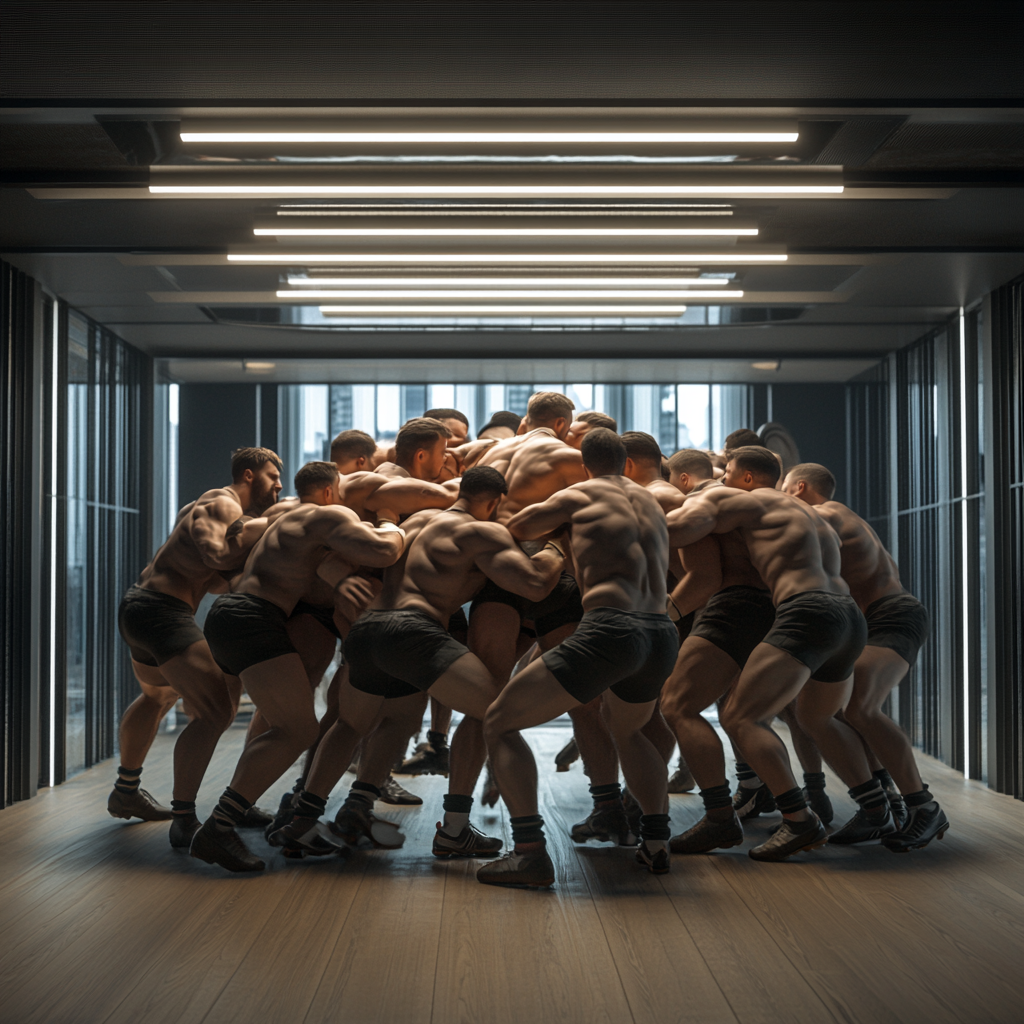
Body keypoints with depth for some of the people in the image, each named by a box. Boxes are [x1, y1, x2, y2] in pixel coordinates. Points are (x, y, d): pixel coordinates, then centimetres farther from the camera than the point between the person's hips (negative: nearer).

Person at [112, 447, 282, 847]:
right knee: (215, 711, -20)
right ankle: (184, 821, -22)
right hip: (162, 609, -11)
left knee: (158, 696, 34)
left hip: (138, 606, 11)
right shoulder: (222, 504, -6)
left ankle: (125, 792, 49)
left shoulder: (214, 505, 25)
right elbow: (215, 554, -26)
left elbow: (215, 579, 17)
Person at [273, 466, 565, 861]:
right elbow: (534, 583, -7)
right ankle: (453, 832, -6)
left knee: (350, 725, 28)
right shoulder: (482, 533, 4)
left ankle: (301, 825, 21)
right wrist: (556, 548, 14)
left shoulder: (417, 519, 28)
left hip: (365, 627, 8)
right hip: (410, 631, -8)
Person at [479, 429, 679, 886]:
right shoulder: (651, 502, 28)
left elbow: (512, 528, 17)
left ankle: (531, 852, -12)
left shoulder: (577, 495, 14)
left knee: (499, 722, 2)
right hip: (662, 636, 6)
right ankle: (656, 842, 21)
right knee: (628, 730, 36)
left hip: (610, 628, -6)